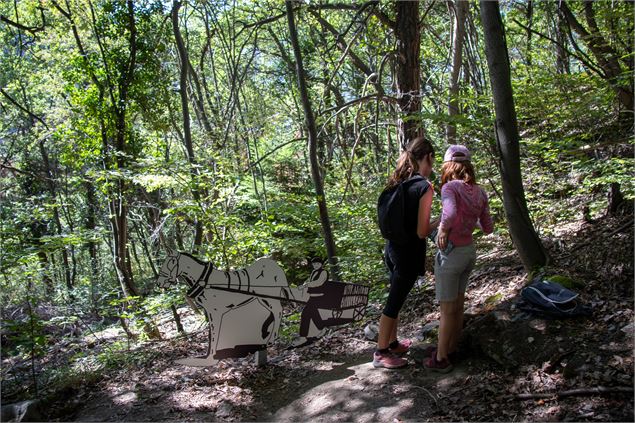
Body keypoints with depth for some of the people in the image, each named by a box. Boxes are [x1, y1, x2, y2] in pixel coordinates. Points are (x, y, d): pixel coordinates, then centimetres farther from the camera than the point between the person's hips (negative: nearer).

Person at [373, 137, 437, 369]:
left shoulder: (398, 182, 3)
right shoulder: (424, 187, -19)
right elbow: (421, 232, -19)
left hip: (392, 249, 7)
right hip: (408, 254, -7)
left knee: (396, 299, 21)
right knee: (394, 303, 5)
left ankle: (392, 343, 37)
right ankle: (381, 353, 19)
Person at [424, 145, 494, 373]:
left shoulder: (450, 187, -18)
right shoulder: (479, 192, 1)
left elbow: (450, 213, -39)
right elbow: (488, 228, 7)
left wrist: (443, 229, -21)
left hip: (450, 253, -7)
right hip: (469, 251, 7)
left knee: (447, 310, 5)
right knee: (458, 305, 20)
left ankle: (441, 359, 18)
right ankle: (451, 347, 36)